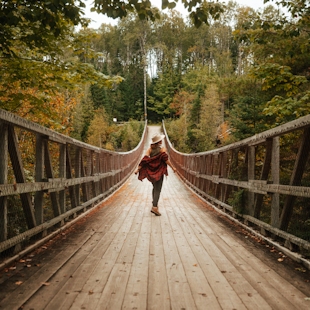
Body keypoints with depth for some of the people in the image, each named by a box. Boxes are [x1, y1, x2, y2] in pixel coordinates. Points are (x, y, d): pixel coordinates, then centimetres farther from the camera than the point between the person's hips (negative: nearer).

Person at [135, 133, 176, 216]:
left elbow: (144, 159, -6)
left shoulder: (150, 149, 1)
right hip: (159, 172, -5)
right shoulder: (162, 150, -10)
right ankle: (154, 207, -16)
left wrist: (138, 169, -7)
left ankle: (155, 203, 33)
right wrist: (173, 167, -7)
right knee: (157, 190, -6)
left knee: (155, 188, 22)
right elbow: (166, 159, -16)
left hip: (151, 172, 5)